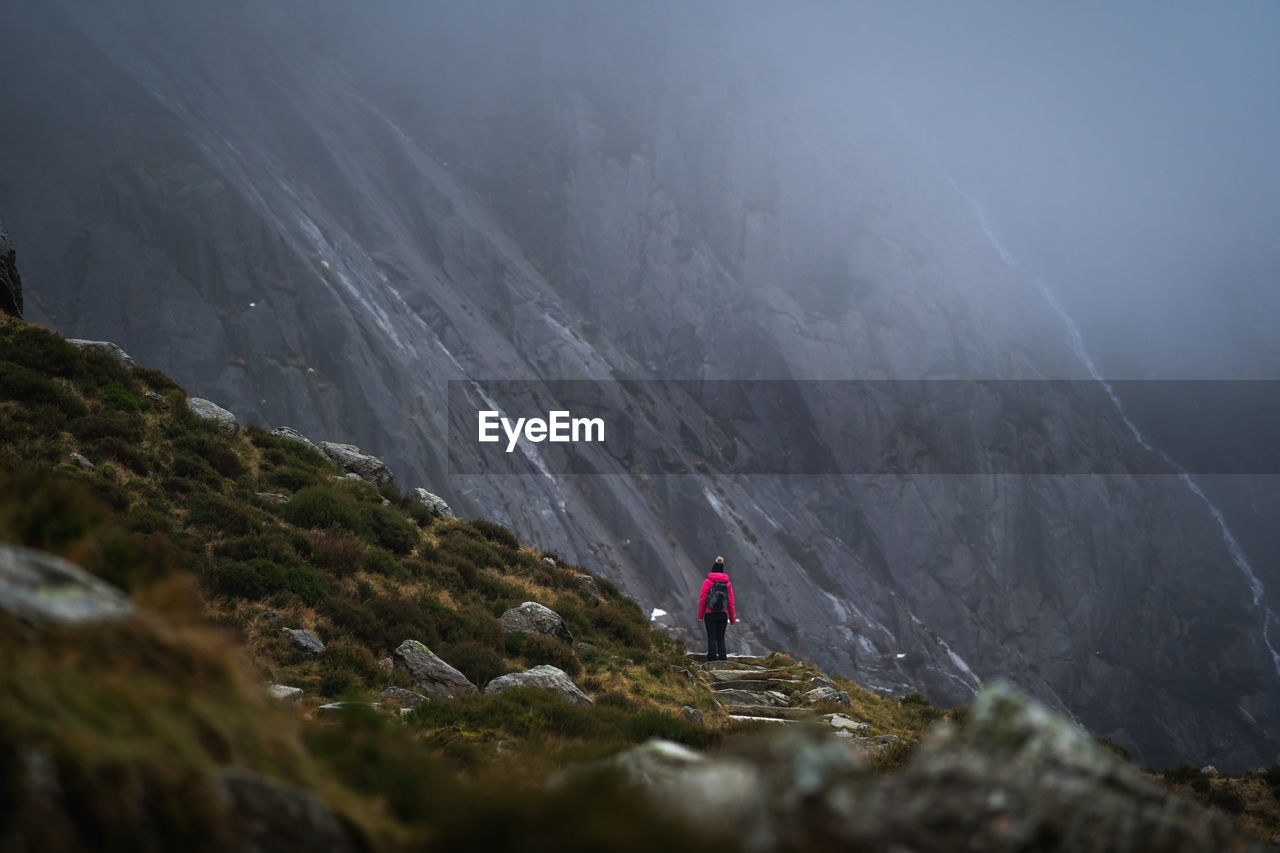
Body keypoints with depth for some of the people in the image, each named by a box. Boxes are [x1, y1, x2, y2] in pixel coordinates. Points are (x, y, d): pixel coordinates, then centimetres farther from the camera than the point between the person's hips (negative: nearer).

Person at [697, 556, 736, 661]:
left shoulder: (708, 582, -3)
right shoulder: (728, 583, 5)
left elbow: (702, 599, -5)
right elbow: (731, 602, 6)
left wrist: (700, 616, 0)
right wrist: (732, 618, 12)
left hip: (710, 614, -3)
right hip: (723, 614, 3)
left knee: (711, 637, 0)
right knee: (721, 637, 10)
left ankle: (712, 656, -4)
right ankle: (722, 656, 2)